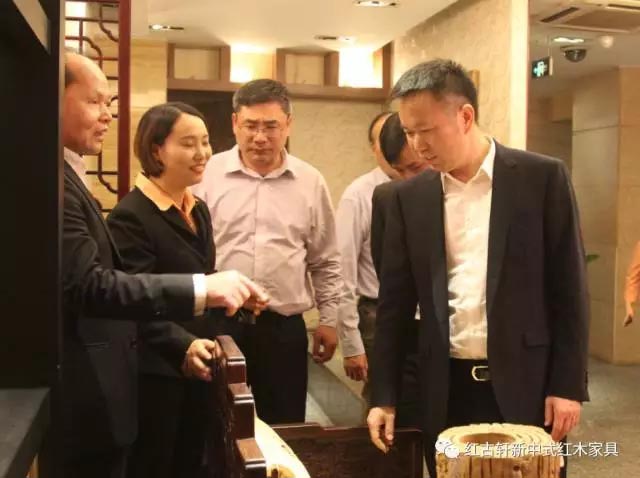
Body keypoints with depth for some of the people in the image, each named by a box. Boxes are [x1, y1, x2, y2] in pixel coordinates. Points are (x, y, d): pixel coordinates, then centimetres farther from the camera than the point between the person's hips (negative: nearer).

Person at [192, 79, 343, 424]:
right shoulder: (207, 174, -2)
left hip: (284, 328, 1)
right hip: (218, 324, -1)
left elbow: (325, 262, 10)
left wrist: (328, 320, 9)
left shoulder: (310, 182, 3)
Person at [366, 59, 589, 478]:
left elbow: (569, 289, -3)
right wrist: (385, 396, 4)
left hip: (525, 387, -2)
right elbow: (395, 302, 5)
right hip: (446, 393, 3)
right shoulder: (410, 196, 4)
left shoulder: (542, 178, -4)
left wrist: (568, 385, -7)